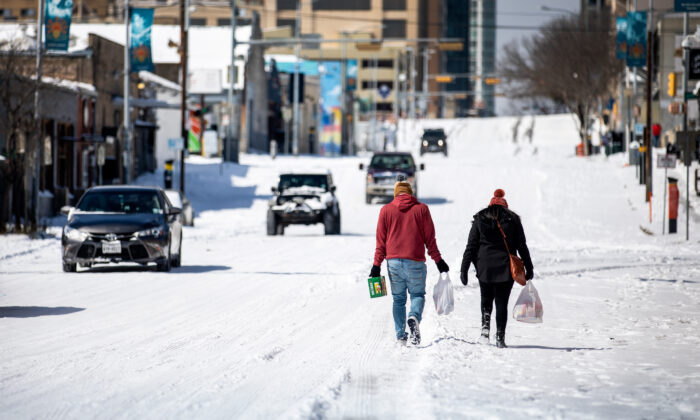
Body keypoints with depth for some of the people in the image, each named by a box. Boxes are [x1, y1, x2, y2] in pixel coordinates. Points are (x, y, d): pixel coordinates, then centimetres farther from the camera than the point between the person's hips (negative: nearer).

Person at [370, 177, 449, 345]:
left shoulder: (386, 210, 6)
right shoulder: (421, 209, 3)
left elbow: (381, 241, 5)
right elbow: (429, 238, 3)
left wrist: (377, 265, 8)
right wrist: (438, 260, 10)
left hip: (393, 262, 1)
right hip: (415, 262, -1)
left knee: (398, 299, 11)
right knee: (417, 295, 10)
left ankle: (401, 335, 4)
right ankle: (414, 317, -21)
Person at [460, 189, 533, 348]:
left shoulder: (480, 220, 5)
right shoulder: (513, 220, 4)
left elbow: (471, 247, 2)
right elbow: (522, 247, 4)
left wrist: (464, 269, 3)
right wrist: (529, 268, 10)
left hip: (484, 268, 0)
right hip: (506, 268, 0)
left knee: (486, 300, 19)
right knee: (502, 303, 5)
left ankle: (485, 326, -1)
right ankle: (500, 337, -1)